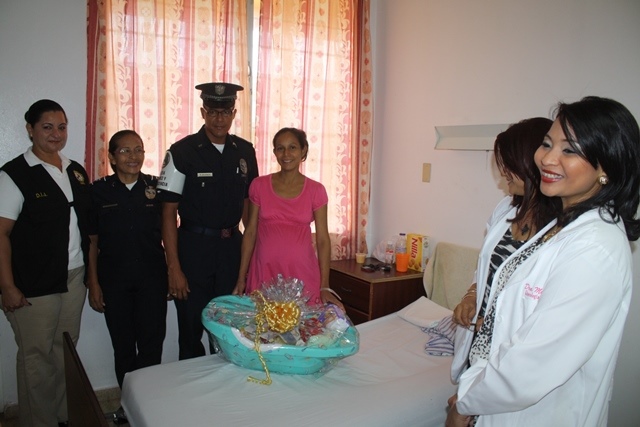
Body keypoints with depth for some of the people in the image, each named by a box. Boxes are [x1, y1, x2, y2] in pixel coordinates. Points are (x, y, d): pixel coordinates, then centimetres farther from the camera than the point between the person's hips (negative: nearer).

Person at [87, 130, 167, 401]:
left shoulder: (156, 187, 1)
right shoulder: (99, 191, 0)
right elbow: (92, 241, 2)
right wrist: (93, 283, 0)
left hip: (152, 277, 0)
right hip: (113, 279, 0)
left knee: (152, 343, 1)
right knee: (123, 346, 11)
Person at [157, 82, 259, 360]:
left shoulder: (245, 152, 5)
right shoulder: (182, 152, -7)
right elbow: (168, 212, -7)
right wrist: (174, 268, -11)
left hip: (232, 246, 3)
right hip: (194, 246, -3)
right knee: (191, 329, 8)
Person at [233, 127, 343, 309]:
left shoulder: (316, 190, -1)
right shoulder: (259, 186, 1)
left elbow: (323, 239, -1)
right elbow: (250, 232, 5)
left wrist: (325, 286, -5)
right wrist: (241, 278, 3)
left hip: (302, 273, 0)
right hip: (264, 272, 1)